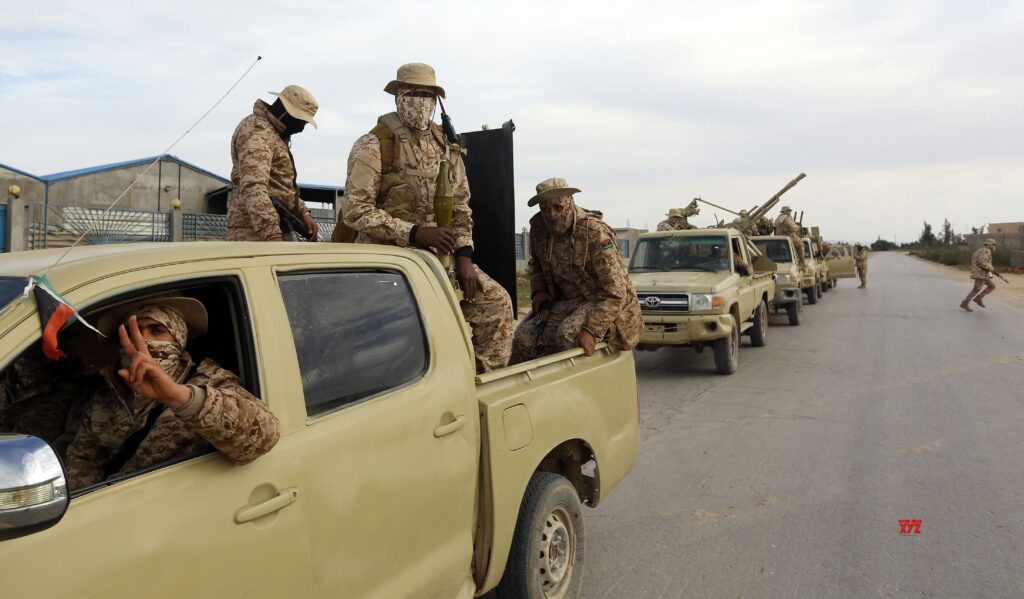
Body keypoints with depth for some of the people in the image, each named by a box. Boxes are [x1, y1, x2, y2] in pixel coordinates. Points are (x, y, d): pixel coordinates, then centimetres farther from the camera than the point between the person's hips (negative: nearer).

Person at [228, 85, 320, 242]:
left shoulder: (275, 134, 22)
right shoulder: (257, 130, -12)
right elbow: (253, 187, -28)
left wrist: (303, 213, 16)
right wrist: (271, 234, -38)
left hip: (275, 227, 10)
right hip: (256, 232, -10)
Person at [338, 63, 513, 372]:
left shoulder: (446, 147, 12)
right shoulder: (374, 145, -8)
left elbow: (460, 206, 15)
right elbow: (355, 210, -15)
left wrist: (464, 255, 1)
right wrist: (414, 233, -23)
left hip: (436, 255, 6)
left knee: (497, 301, -3)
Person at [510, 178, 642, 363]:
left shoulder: (594, 232, -25)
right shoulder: (538, 227, -6)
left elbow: (615, 292, -26)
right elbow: (536, 263, 19)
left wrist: (591, 330, -33)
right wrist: (538, 290, -1)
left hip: (605, 303, -6)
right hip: (566, 300, 6)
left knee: (569, 335, -33)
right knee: (524, 337, -13)